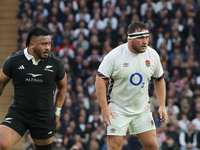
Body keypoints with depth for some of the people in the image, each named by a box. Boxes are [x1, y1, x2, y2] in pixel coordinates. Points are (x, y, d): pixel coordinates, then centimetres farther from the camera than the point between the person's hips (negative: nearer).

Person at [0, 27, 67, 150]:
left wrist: (57, 111, 10)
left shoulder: (56, 63, -3)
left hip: (44, 117, 1)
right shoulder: (13, 61, -6)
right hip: (17, 113, -1)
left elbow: (62, 86, 15)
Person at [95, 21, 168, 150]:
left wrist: (162, 106, 5)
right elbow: (100, 80, -13)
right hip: (118, 109, -4)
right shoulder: (114, 55, -16)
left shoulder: (153, 55, -3)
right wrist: (104, 107, -19)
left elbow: (159, 80, 11)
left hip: (143, 110, 4)